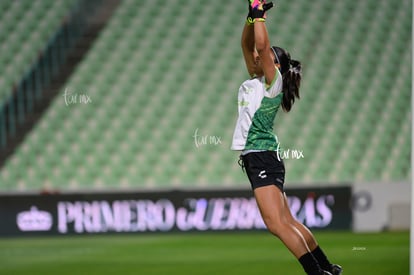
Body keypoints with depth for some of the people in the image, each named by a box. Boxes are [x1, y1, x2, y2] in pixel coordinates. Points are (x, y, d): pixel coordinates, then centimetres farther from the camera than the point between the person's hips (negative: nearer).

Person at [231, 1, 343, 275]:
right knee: (288, 222, 10)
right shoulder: (256, 81, 15)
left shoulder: (273, 82, -6)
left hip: (263, 157, -9)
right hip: (256, 158, 9)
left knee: (277, 223, -17)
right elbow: (247, 45, 19)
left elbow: (261, 46, -19)